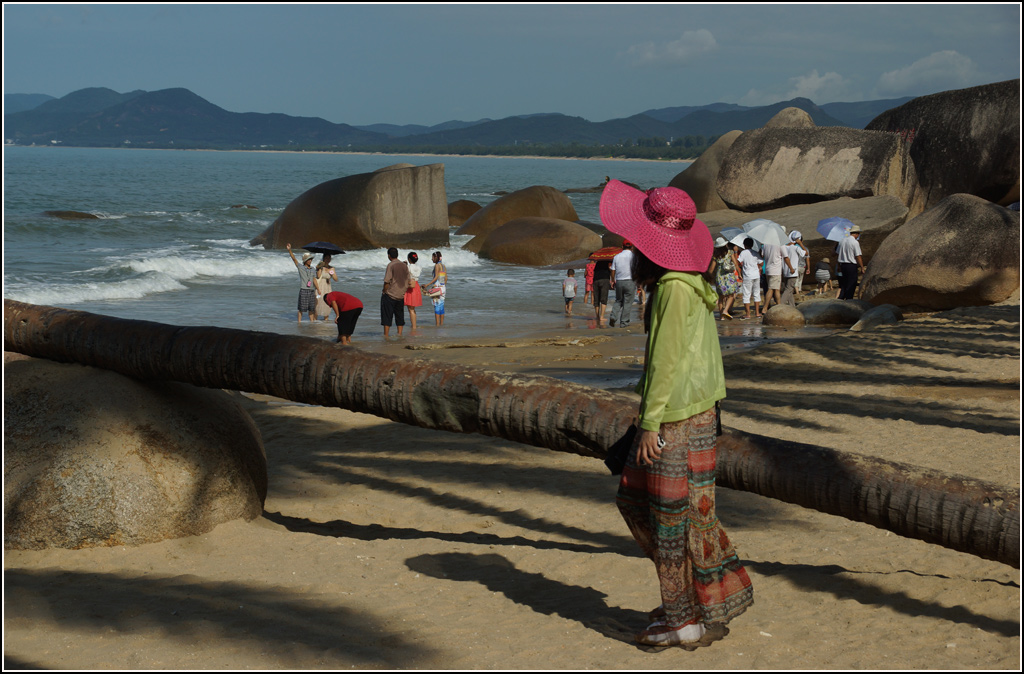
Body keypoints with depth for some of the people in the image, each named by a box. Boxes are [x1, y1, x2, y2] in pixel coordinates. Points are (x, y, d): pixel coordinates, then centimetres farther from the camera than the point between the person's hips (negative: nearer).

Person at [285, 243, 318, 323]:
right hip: (303, 290, -4)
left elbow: (314, 280, 11)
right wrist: (289, 250, -22)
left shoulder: (313, 270, 11)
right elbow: (294, 259, -11)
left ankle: (312, 320, 17)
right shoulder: (301, 267, -1)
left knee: (311, 308, 9)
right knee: (302, 308, -4)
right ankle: (299, 321, 1)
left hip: (311, 290, 4)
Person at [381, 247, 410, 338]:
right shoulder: (404, 266, 7)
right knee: (399, 316, 14)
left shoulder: (391, 265, -13)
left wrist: (384, 292, -5)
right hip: (401, 296, 6)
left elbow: (387, 281, -17)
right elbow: (407, 282, 11)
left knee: (387, 317, 0)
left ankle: (386, 336, -2)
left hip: (390, 295, -6)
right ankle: (400, 334, 13)